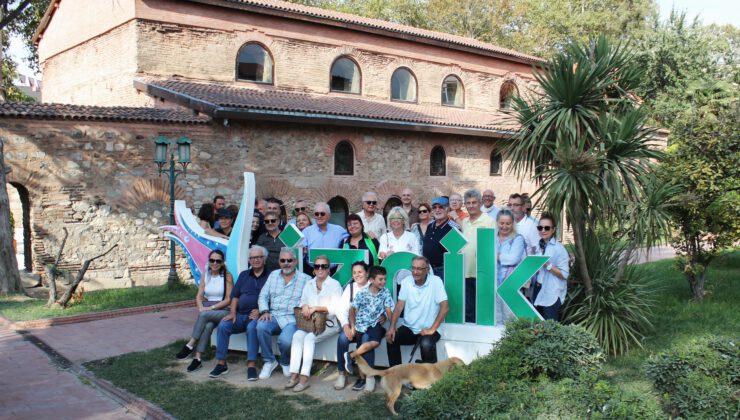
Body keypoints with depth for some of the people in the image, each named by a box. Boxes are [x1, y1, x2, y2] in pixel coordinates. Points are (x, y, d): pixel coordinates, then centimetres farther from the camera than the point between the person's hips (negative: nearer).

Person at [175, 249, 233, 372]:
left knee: (204, 315, -33)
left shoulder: (227, 276, -2)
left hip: (223, 310, -3)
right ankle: (198, 358, -32)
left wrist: (211, 308, -15)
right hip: (207, 309, 3)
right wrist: (201, 308, -12)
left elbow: (228, 299, -7)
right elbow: (199, 296, 9)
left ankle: (190, 346, -25)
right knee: (207, 325, -31)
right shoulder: (206, 275, 13)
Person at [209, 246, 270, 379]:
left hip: (258, 316, -4)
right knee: (223, 325, -22)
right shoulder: (244, 275, 21)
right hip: (240, 315, 4)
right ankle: (221, 363, -16)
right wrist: (232, 313, 0)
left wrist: (260, 311, -17)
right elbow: (235, 296, 16)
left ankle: (251, 365, -35)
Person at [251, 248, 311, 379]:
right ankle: (269, 361, -6)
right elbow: (263, 296, 13)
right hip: (273, 316, 3)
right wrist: (265, 311, -3)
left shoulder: (305, 279, 6)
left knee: (285, 340, -31)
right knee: (261, 327, -29)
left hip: (293, 319, -3)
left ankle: (286, 363, 7)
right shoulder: (273, 275, 17)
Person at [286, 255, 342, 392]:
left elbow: (336, 308, -11)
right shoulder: (309, 284, 15)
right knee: (297, 335, -25)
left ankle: (304, 377, -31)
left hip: (329, 323, -4)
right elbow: (302, 301, 13)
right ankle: (294, 374, -27)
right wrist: (304, 306, -12)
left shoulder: (335, 285, -3)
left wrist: (315, 308, -19)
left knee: (309, 338, -30)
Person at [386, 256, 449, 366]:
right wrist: (392, 327, -14)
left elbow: (445, 307, -16)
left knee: (426, 344, -33)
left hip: (428, 329, -4)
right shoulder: (406, 281, 0)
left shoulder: (436, 281, -13)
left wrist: (432, 329, -21)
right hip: (409, 328, 4)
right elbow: (399, 305, 0)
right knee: (391, 337, -20)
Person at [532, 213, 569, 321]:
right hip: (538, 292, 6)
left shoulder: (559, 248, -9)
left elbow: (564, 274, -14)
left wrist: (548, 265, -21)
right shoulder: (538, 247, 11)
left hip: (552, 295, -6)